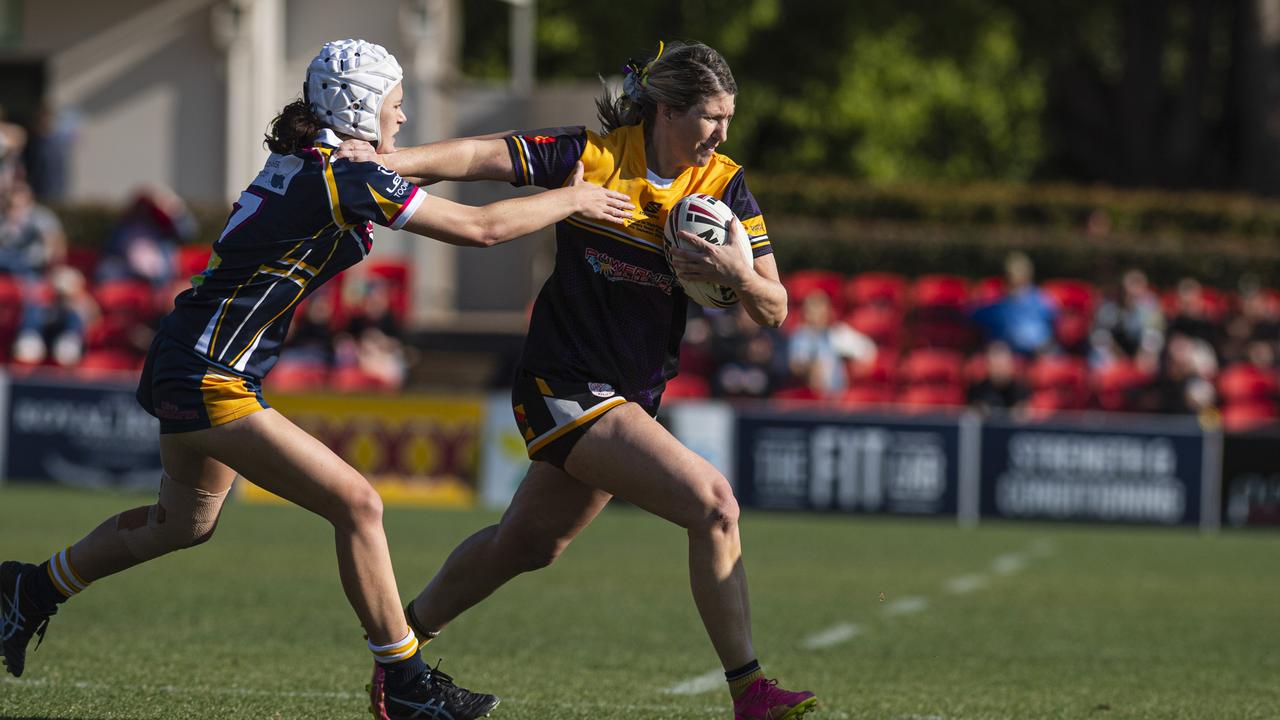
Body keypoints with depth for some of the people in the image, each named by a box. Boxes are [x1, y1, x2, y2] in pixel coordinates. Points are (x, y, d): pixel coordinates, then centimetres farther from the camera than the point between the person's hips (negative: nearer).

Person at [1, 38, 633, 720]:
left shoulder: (296, 162, 9)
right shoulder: (350, 179, -18)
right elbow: (480, 227, -14)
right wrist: (573, 199, 0)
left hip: (180, 367, 10)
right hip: (208, 379, -10)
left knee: (184, 522, 28)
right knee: (356, 504, -11)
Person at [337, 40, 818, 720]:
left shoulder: (724, 183, -1)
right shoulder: (593, 156, -12)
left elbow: (774, 310, -3)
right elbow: (479, 157, -14)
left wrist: (740, 276, -24)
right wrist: (383, 159, -27)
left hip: (632, 396, 7)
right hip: (563, 385, -7)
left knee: (526, 543, 22)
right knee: (713, 503, -20)